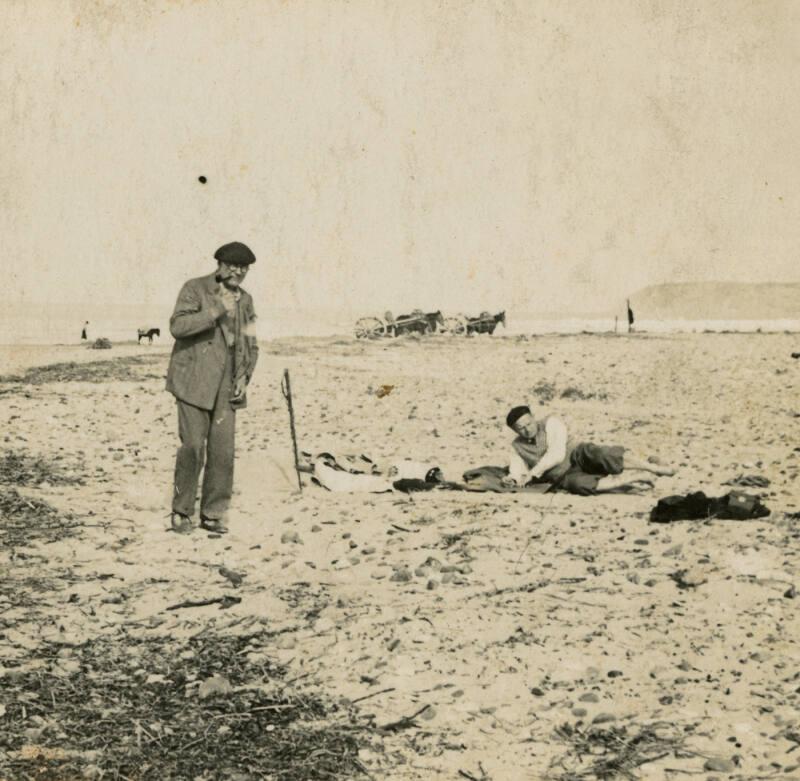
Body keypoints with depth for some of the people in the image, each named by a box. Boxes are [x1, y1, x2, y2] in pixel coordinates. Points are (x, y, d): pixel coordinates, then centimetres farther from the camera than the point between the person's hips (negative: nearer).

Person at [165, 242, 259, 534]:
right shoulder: (195, 289, -3)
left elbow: (250, 345, 20)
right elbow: (178, 326, -18)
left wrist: (244, 376, 3)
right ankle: (181, 512, 6)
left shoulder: (245, 300, 13)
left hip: (225, 386, 5)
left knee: (222, 450, -2)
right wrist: (217, 310, -24)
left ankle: (213, 514, 10)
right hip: (194, 382, -4)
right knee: (193, 446, -10)